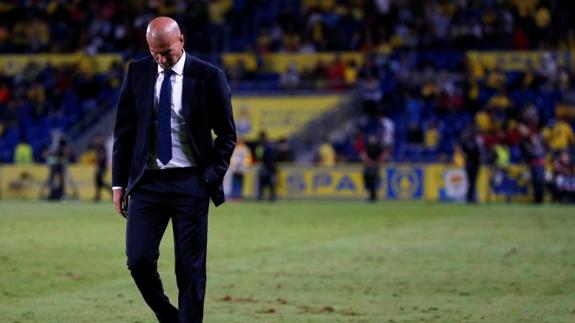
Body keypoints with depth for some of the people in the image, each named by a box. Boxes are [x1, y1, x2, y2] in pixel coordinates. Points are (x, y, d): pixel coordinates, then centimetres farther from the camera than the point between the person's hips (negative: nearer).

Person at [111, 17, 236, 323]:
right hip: (147, 181, 2)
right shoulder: (137, 72, 4)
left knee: (190, 269, 0)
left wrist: (213, 176, -6)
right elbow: (124, 129, 9)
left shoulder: (208, 76, -3)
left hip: (190, 183, -2)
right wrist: (119, 182, 5)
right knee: (139, 260, -5)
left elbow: (226, 133, 4)